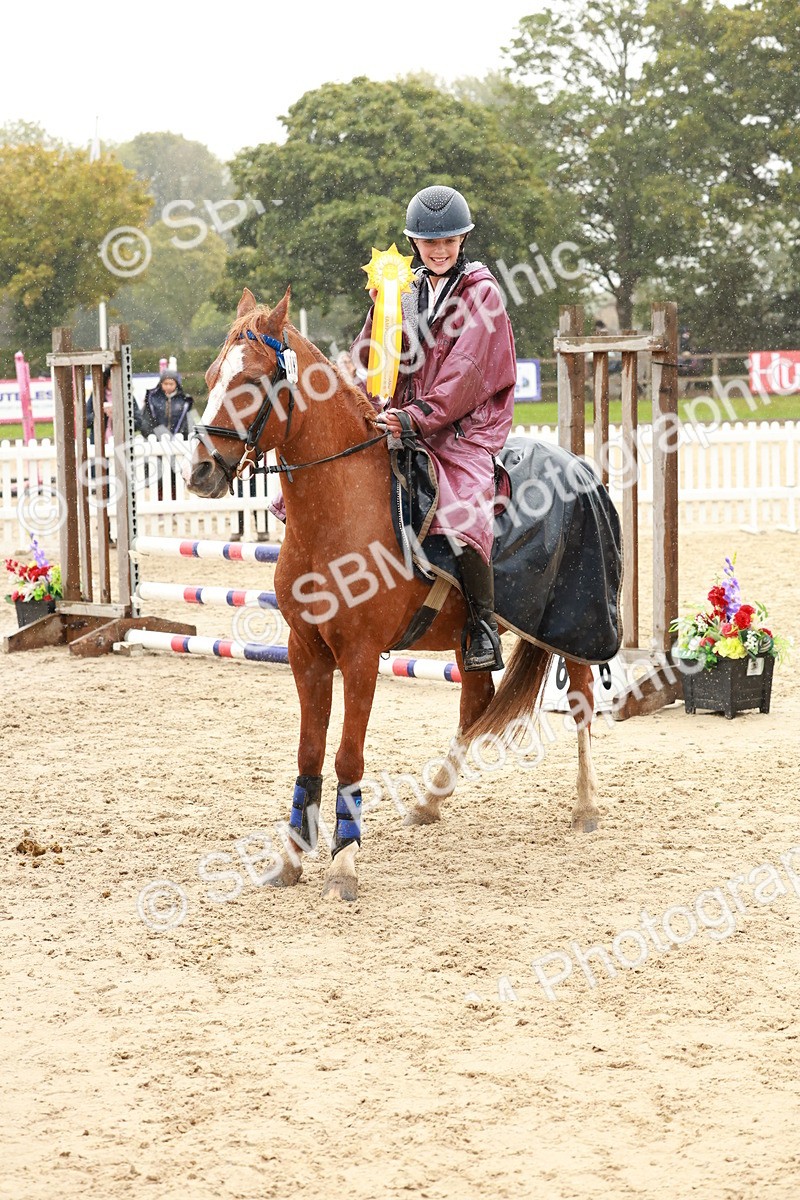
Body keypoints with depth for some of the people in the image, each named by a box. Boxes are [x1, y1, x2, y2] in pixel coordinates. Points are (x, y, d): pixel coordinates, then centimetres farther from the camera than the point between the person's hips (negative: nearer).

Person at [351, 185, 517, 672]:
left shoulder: (481, 292, -2)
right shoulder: (404, 289, 14)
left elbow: (465, 374, -13)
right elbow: (372, 360, 11)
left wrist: (417, 417, -23)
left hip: (466, 429, -6)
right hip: (405, 423, 6)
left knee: (463, 520, -30)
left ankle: (484, 624, -15)